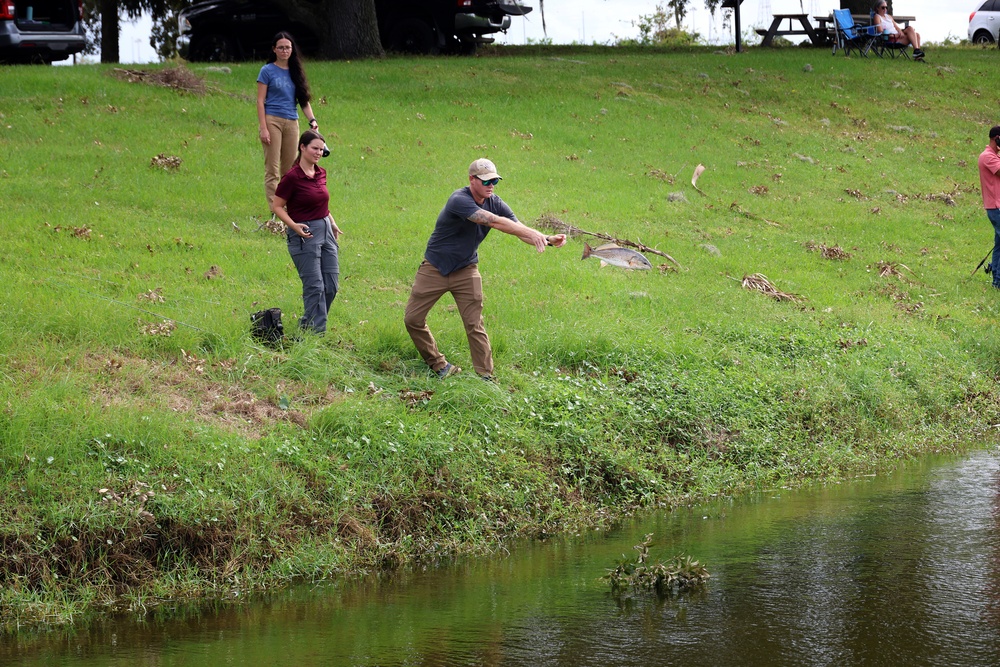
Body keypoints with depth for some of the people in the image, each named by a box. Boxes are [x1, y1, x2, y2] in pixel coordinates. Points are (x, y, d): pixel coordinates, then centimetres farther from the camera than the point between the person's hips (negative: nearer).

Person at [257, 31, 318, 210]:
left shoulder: (295, 72, 12)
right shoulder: (268, 71, 0)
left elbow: (304, 100, 13)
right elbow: (260, 101, -4)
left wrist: (312, 120, -4)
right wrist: (263, 128, -12)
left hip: (291, 122, 5)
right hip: (272, 120, -5)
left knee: (289, 169, 8)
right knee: (272, 169, -7)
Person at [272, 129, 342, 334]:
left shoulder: (321, 173, 8)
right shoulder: (292, 177, -14)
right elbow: (277, 206, -10)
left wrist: (332, 223, 16)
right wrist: (294, 225, -22)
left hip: (325, 230, 8)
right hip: (304, 234, -7)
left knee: (331, 286, 7)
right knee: (314, 286, -7)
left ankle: (308, 324, 23)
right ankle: (316, 331, 2)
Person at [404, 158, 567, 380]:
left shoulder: (495, 203, -6)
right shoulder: (459, 200, -27)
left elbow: (520, 229, -14)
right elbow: (494, 222, -37)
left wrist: (547, 240, -34)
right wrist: (533, 235, -44)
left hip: (466, 271, 3)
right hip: (435, 269, -3)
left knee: (475, 326, -7)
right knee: (413, 320, -1)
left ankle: (486, 376, -5)